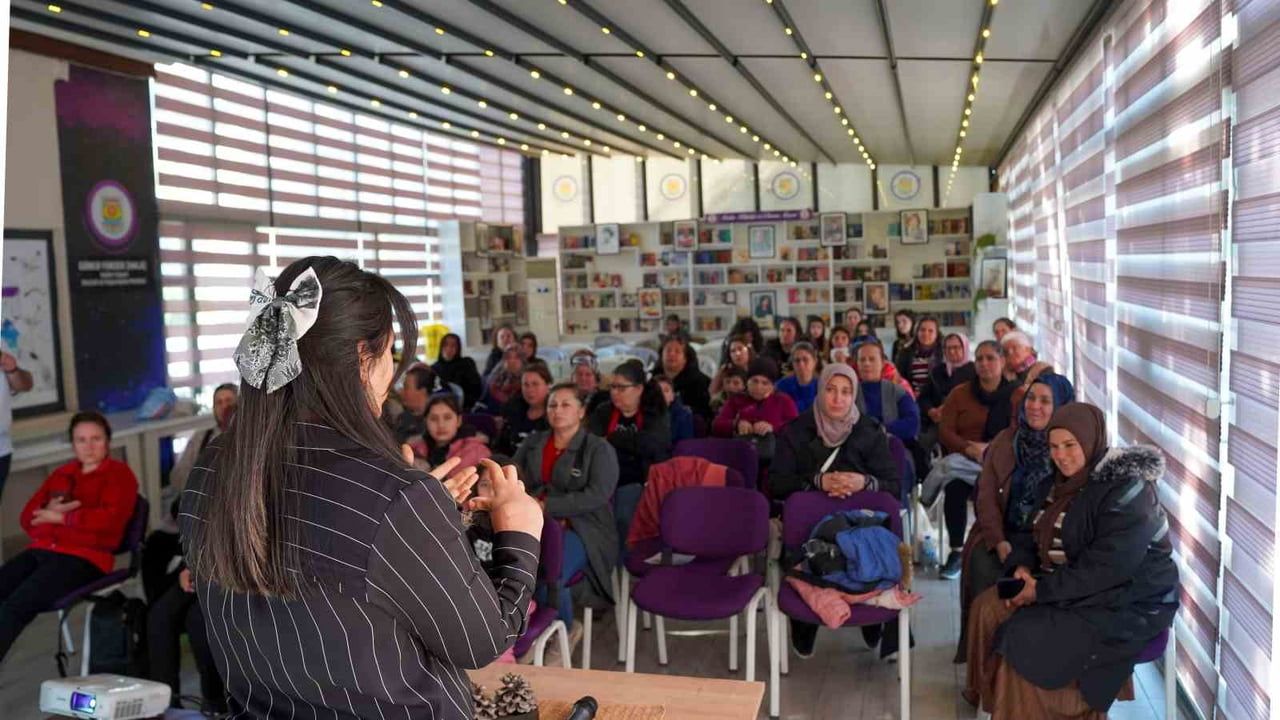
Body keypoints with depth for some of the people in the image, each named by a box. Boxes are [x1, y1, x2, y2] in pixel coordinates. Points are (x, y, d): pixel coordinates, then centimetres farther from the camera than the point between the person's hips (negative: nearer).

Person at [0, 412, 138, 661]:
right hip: (41, 551, 6)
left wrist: (62, 517, -5)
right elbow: (27, 517, 19)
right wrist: (50, 510, -3)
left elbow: (110, 519, -9)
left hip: (84, 557, -6)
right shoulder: (61, 474, 26)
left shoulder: (119, 473, 7)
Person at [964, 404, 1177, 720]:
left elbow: (1107, 569, -26)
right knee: (988, 607, -5)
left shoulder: (1126, 489, -20)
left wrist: (1042, 590, -22)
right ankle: (990, 694, 9)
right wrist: (1023, 566, -10)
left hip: (1123, 605, -8)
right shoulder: (1068, 481, 7)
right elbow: (1036, 533, 12)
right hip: (1071, 588, 9)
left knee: (1024, 642, -21)